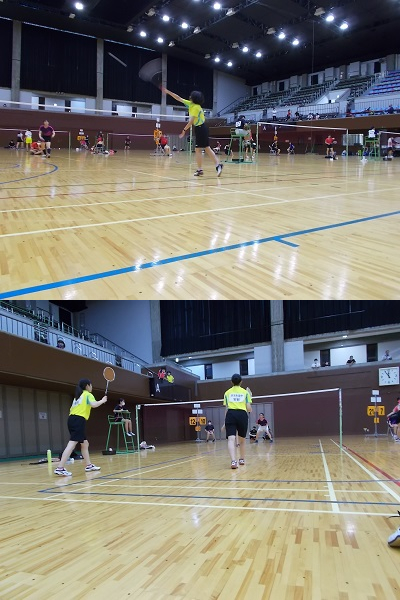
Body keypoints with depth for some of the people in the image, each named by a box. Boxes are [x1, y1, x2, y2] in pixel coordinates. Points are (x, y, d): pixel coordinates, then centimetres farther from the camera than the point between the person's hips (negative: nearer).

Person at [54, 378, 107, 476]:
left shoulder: (78, 396, 26)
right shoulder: (88, 394, 3)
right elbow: (94, 405, -15)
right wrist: (102, 400, 0)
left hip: (72, 418, 9)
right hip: (79, 420, -9)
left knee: (85, 443, 19)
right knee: (72, 443, -17)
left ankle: (89, 465, 25)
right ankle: (60, 468, -26)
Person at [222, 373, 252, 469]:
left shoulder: (227, 393, 16)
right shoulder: (245, 392, 13)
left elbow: (226, 408, 12)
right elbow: (249, 408, 6)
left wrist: (225, 422, 16)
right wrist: (250, 410, 30)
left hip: (231, 414, 0)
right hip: (242, 415, 0)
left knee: (231, 439, -13)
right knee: (242, 440, 19)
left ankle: (233, 461, -32)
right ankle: (241, 459, 32)